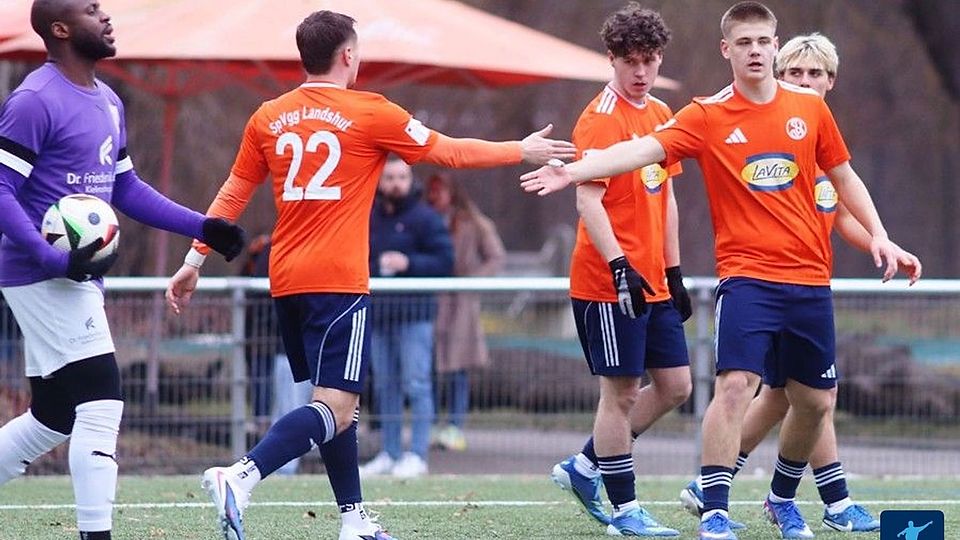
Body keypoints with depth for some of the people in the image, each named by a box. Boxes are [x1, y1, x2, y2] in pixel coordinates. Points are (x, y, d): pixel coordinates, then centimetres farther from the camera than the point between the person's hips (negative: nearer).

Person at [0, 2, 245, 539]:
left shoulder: (106, 101, 15)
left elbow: (126, 189, 22)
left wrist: (201, 226, 13)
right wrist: (56, 258, -26)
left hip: (78, 277, 10)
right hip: (44, 276, -10)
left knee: (53, 416, 14)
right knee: (101, 401, -13)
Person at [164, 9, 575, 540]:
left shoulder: (268, 118, 9)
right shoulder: (369, 114, -4)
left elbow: (231, 196, 13)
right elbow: (451, 152, 7)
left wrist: (194, 261, 22)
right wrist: (524, 151, 20)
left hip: (286, 280, 7)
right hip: (338, 280, -7)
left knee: (336, 400, 17)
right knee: (336, 407, -10)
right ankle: (240, 477, -29)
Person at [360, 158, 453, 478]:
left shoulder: (425, 218, -2)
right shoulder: (369, 219, 15)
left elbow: (445, 261, -8)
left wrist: (408, 263, -18)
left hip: (414, 312, -6)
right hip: (378, 316, 6)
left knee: (417, 385, -8)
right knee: (384, 387, 8)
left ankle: (418, 455, -7)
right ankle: (389, 454, 14)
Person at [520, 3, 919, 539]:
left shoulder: (809, 106, 6)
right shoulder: (707, 117, -4)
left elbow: (844, 176, 18)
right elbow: (643, 149, -17)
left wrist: (878, 235, 9)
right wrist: (572, 171, -31)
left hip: (810, 278, 4)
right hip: (747, 275, -4)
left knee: (816, 399, 10)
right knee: (735, 384, -20)